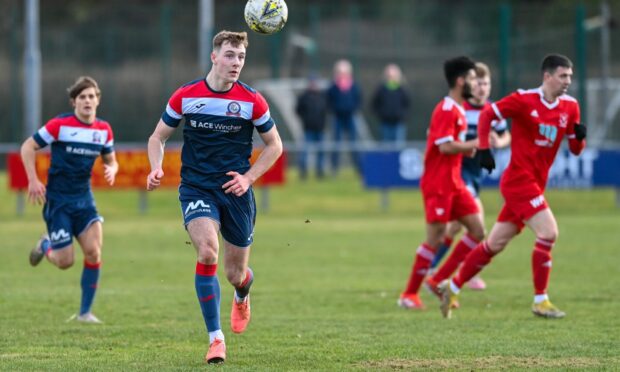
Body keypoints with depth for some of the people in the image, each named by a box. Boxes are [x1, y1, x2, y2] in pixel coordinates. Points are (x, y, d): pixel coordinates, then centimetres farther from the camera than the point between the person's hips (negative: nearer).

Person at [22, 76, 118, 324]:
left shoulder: (104, 130, 3)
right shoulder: (60, 125, -12)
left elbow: (111, 160, 17)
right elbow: (28, 147, -5)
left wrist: (111, 170, -8)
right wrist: (33, 180, -13)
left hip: (84, 198, 4)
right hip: (57, 200, -4)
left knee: (94, 252, -14)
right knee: (65, 262, -6)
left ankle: (85, 312, -1)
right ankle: (45, 246, 33)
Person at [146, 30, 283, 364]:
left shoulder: (252, 101, -4)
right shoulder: (185, 96, -4)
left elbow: (274, 145, 8)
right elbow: (158, 137, 8)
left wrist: (248, 177, -4)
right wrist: (156, 169, -11)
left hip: (235, 190, 1)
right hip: (196, 188, -1)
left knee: (235, 273, 7)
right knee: (207, 252, -26)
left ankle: (242, 296, 49)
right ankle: (215, 338, -19)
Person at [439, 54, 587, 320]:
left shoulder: (570, 107, 6)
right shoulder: (525, 100, -11)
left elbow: (575, 150, 10)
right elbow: (487, 114, -4)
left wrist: (579, 136, -12)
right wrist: (484, 148, -13)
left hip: (535, 184, 7)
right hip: (519, 179, -7)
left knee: (495, 244, 12)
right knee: (548, 232, -17)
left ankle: (453, 287, 25)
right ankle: (540, 300, -8)